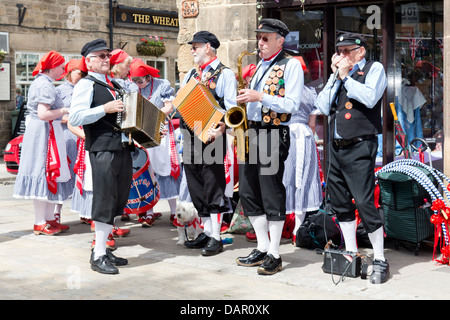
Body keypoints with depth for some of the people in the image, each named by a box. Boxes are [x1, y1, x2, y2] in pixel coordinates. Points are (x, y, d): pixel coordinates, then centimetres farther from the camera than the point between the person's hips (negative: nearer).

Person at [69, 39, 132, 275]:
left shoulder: (113, 84, 21)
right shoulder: (86, 85, -4)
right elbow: (74, 117, -16)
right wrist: (105, 109, -19)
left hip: (122, 147, 8)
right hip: (102, 149, -8)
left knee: (118, 200, 11)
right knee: (105, 199, -7)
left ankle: (103, 249, 21)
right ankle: (98, 256, -1)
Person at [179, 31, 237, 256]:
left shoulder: (225, 74, -3)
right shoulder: (191, 74, 19)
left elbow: (231, 108, -11)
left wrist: (220, 129, -26)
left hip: (212, 136, -7)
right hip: (190, 135, 7)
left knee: (213, 184, -3)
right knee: (196, 186, 10)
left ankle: (216, 238, 3)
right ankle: (207, 232, 20)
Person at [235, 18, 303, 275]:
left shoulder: (291, 65, -5)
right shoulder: (260, 65, 19)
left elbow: (292, 104, -13)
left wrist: (260, 97, -20)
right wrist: (246, 99, 5)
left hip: (273, 135, -8)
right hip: (251, 132, 8)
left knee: (272, 193, -4)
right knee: (247, 192, 8)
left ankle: (274, 255, 4)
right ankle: (262, 248, 19)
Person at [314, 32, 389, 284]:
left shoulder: (374, 69, 2)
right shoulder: (338, 76, 17)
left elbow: (370, 98, -17)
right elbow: (323, 107, 8)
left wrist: (346, 76, -7)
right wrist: (335, 76, 4)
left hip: (360, 147, -7)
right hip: (336, 147, 7)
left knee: (364, 202, -12)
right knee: (340, 202, 10)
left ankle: (380, 261, -3)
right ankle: (352, 254, 22)